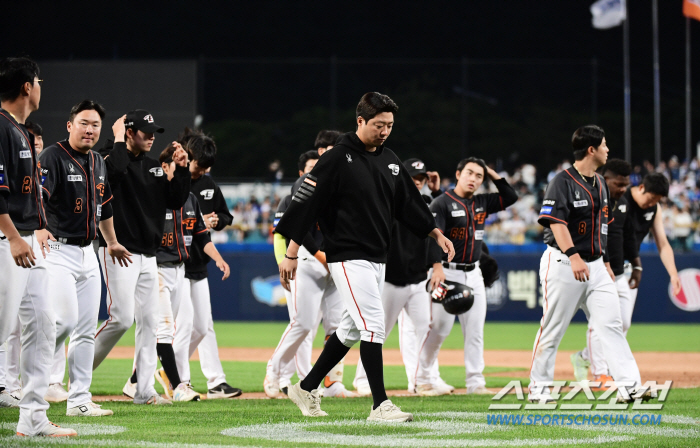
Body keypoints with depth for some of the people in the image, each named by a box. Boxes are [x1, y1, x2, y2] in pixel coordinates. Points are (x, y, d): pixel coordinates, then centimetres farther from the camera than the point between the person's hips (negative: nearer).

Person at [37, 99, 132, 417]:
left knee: (86, 328, 5)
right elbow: (36, 197, -25)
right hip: (58, 251, -8)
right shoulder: (53, 157, -11)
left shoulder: (98, 163, 14)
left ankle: (80, 400, 8)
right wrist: (41, 230, -42)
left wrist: (112, 242, 35)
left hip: (88, 254, 8)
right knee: (65, 319, -18)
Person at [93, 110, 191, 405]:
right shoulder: (110, 157, -7)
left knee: (149, 321, 4)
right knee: (122, 318, -15)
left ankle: (144, 390, 6)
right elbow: (112, 171, -32)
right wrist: (118, 140, -18)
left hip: (148, 256, 8)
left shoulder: (154, 167, 15)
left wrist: (181, 170, 2)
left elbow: (176, 201, 14)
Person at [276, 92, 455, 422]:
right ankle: (380, 405, -14)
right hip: (348, 258, -8)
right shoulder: (338, 159, -12)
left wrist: (435, 233, 12)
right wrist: (291, 254, -15)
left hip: (377, 258, 8)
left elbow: (409, 203, 21)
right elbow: (305, 203, -13)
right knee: (373, 324, -14)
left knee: (352, 329, 13)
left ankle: (306, 388, 25)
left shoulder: (389, 160, 11)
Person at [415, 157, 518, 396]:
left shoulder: (482, 203, 12)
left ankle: (475, 382, 4)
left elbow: (511, 197, 17)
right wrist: (437, 267, -28)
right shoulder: (442, 203, -7)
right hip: (448, 272, -6)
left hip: (473, 274, 6)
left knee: (475, 330, 3)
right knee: (439, 328, -6)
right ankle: (421, 379, 5)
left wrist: (493, 174, 9)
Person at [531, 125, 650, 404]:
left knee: (611, 324, -4)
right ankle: (538, 387, 12)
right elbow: (556, 222, -21)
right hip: (563, 264, -7)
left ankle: (629, 386, -11)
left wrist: (604, 262, 23)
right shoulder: (563, 182, -10)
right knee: (552, 328, 0)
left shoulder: (600, 184, 15)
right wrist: (573, 256, -32)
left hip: (595, 266, 7)